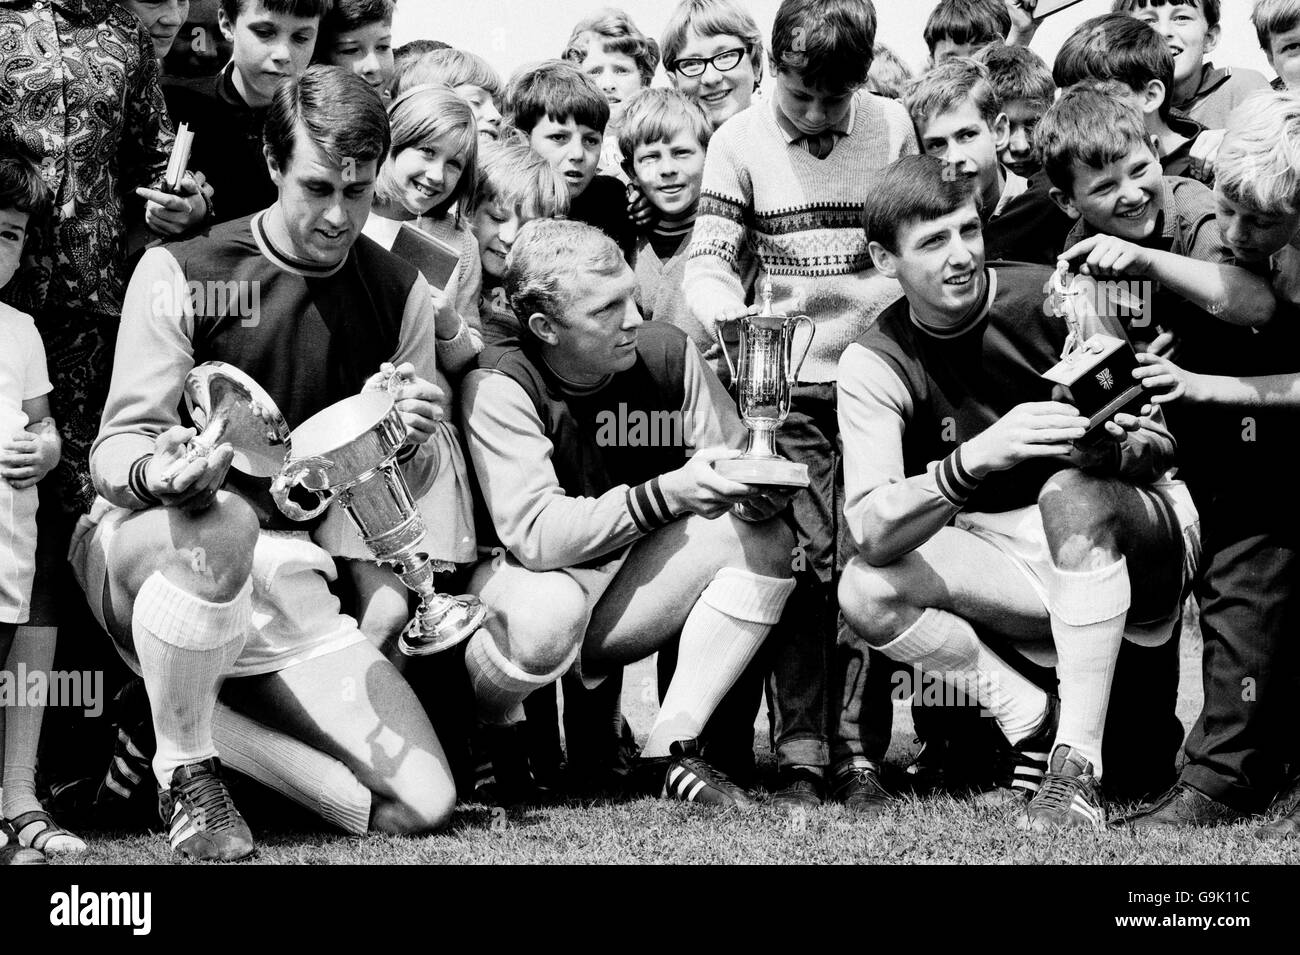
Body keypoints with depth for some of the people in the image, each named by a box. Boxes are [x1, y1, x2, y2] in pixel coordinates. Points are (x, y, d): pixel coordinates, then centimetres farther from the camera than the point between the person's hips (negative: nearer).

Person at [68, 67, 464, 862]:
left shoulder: (400, 293, 4)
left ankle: (193, 717, 9)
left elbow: (399, 491, 9)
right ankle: (187, 770, -16)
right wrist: (156, 474, -32)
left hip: (286, 573, 4)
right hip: (139, 549, -4)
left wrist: (411, 443, -15)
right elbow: (116, 450, -7)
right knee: (221, 523, -42)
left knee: (424, 806, -10)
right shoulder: (181, 273, -8)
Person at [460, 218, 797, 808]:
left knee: (765, 539, -14)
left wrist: (758, 487, -25)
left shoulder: (666, 353, -6)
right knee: (548, 613, -39)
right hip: (521, 583, -5)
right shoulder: (498, 386, -21)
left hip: (625, 592, 5)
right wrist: (668, 494, -35)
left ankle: (672, 748, -13)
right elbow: (535, 534, -29)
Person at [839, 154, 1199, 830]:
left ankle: (1078, 764, -30)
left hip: (1142, 549, -2)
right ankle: (1037, 722, -6)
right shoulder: (873, 365, -9)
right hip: (1002, 558, 2)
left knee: (1073, 488, -35)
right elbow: (873, 535, -23)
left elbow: (1158, 444, -7)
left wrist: (1109, 448, -32)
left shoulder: (1052, 298, -13)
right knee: (865, 589, -23)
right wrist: (975, 458, -41)